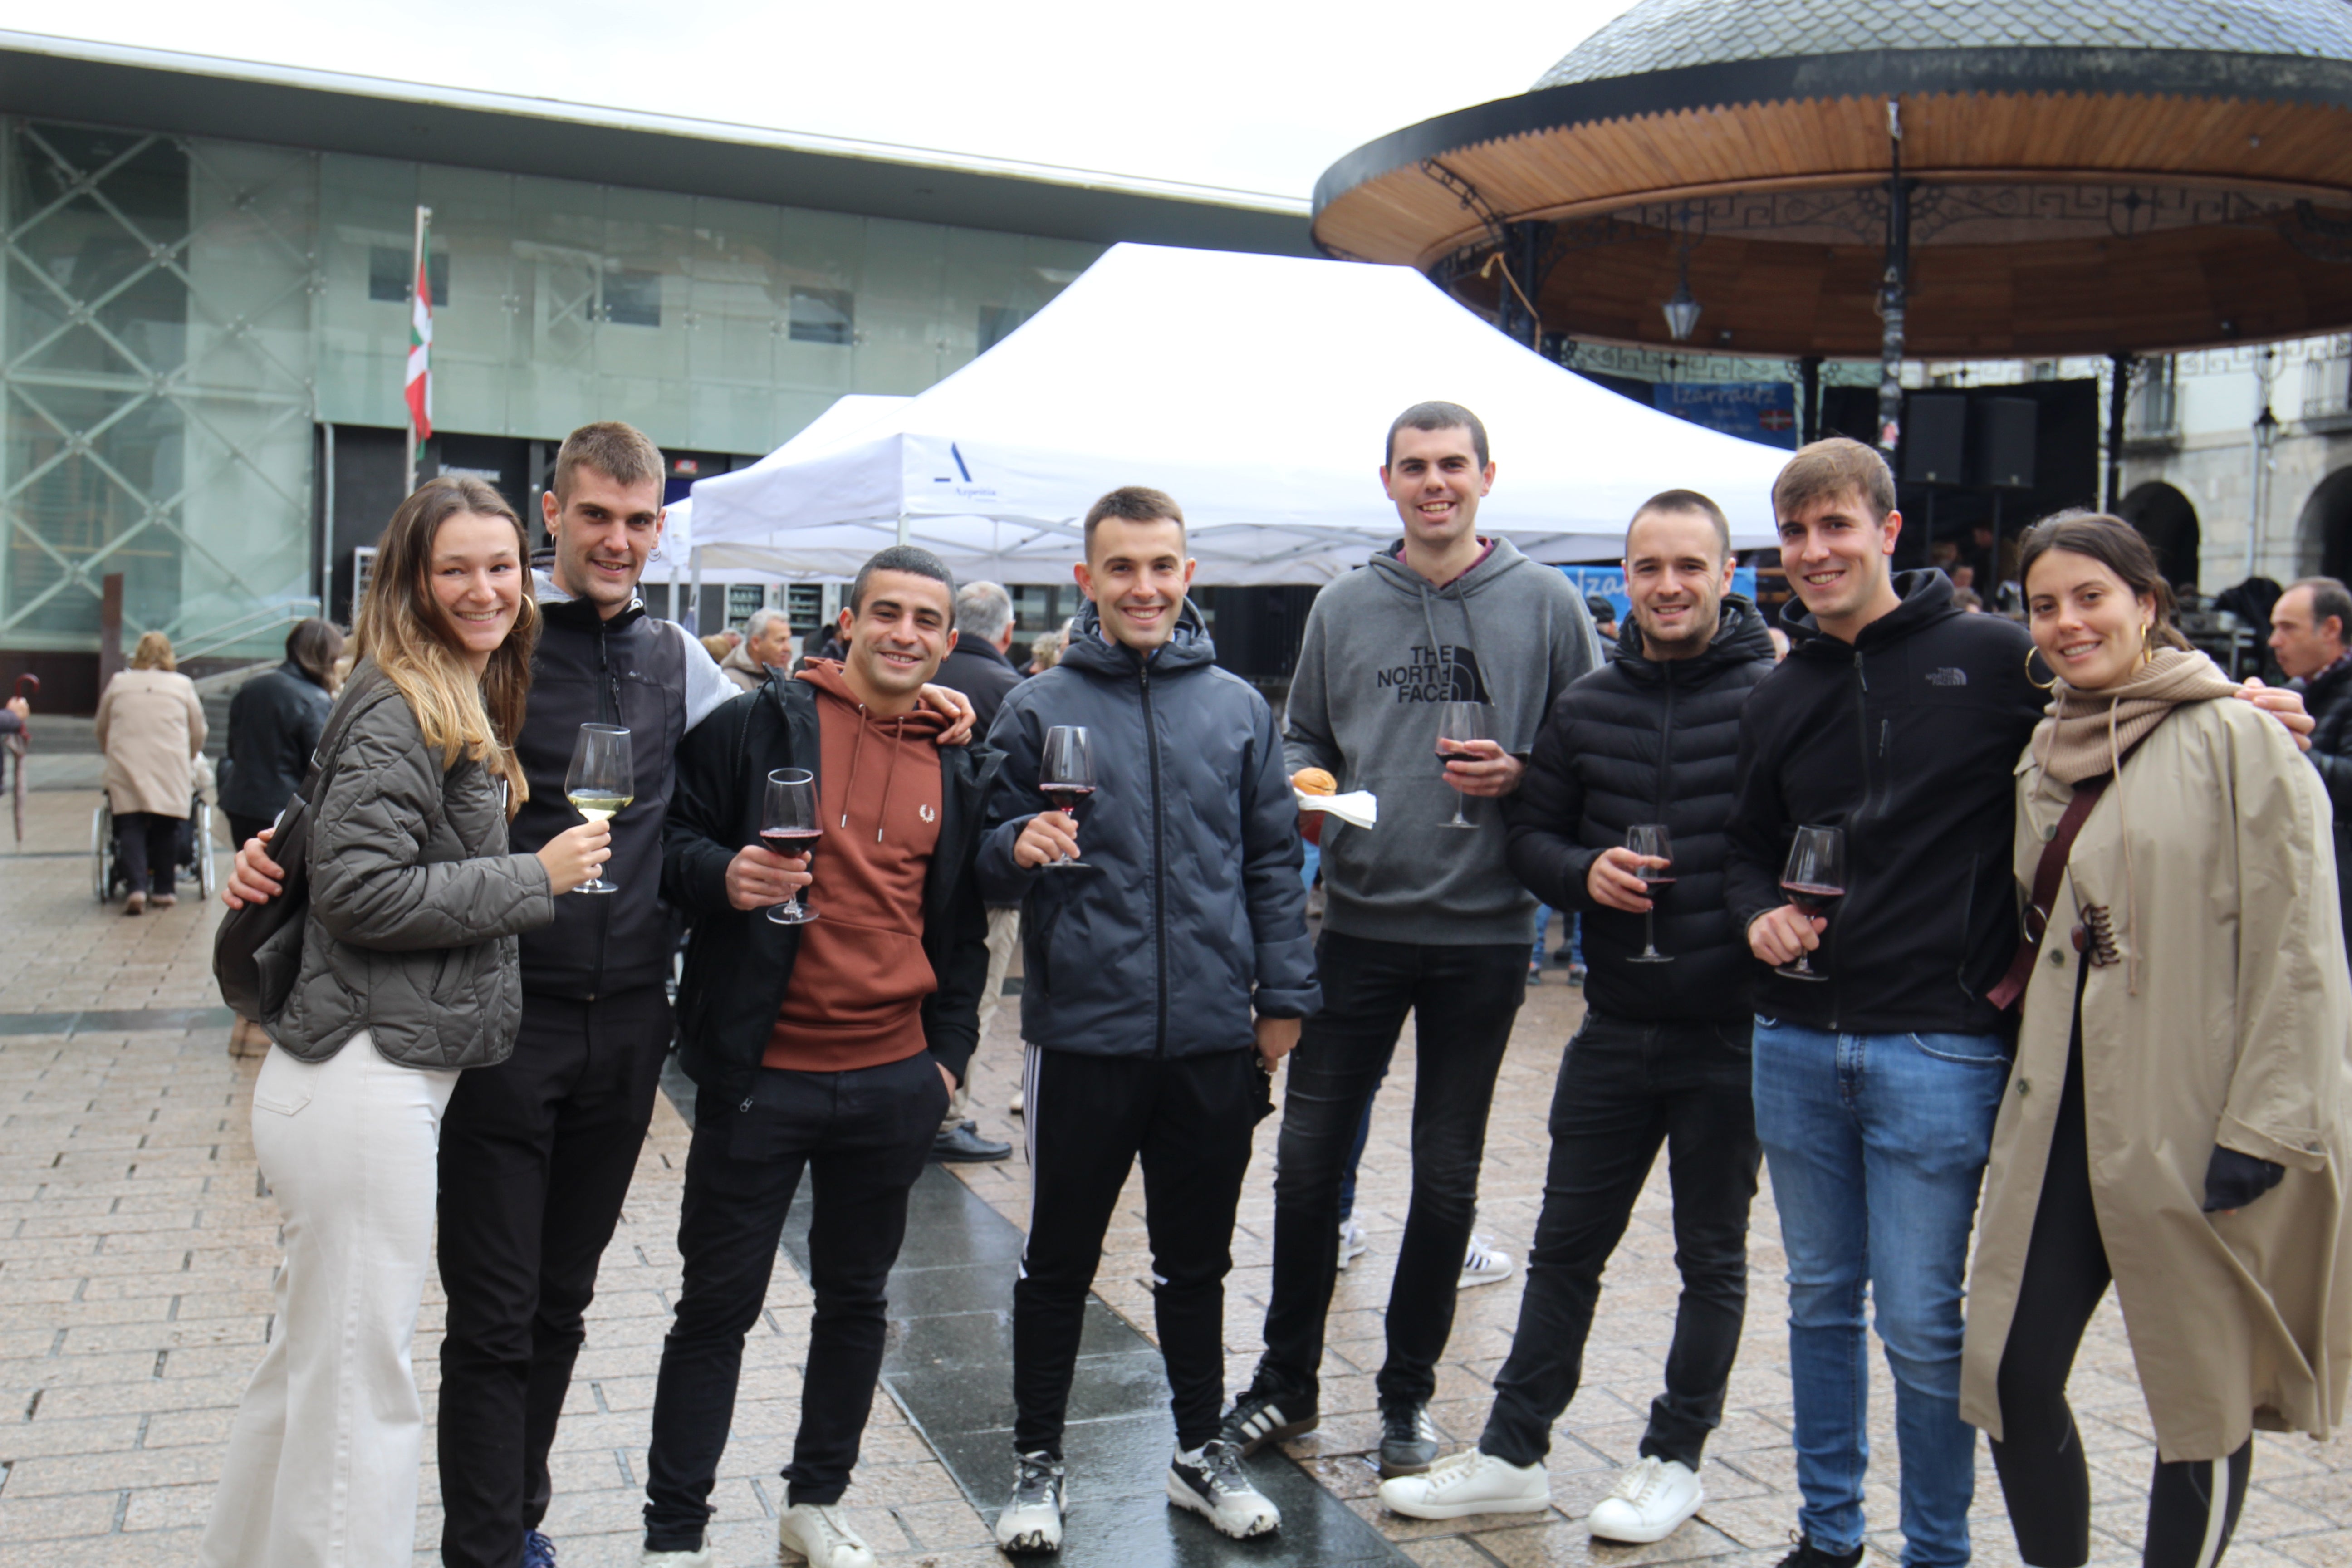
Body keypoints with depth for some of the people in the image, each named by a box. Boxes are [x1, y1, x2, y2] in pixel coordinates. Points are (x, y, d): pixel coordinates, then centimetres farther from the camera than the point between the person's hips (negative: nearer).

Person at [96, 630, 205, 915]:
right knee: (166, 827, 8)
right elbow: (198, 734, 11)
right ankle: (163, 889, 11)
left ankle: (137, 887, -15)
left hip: (126, 767, 1)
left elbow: (102, 731, 18)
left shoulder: (118, 683, 11)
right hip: (172, 770, -1)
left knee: (131, 826, 1)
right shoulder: (183, 685, 7)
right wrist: (187, 761, 27)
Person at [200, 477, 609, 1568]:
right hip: (364, 1087, -10)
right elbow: (362, 893, -22)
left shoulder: (469, 707, 16)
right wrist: (537, 879, -16)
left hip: (399, 1077, 10)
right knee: (358, 1382, -1)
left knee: (316, 1358, 23)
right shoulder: (398, 712, -15)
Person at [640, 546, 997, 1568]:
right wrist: (723, 875, -22)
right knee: (718, 1308, 6)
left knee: (856, 1298, 16)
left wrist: (949, 1052, 8)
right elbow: (675, 844, -1)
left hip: (894, 1083, 4)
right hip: (760, 1073, -4)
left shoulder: (963, 770, 9)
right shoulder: (760, 725, -3)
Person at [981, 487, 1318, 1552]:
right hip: (1083, 1034, -2)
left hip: (1215, 1038, 2)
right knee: (1061, 1260, 10)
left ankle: (1201, 1449, 32)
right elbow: (988, 858, 2)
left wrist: (1284, 996, 3)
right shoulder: (1037, 708, 0)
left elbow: (1273, 861, 8)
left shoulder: (1239, 708, 6)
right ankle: (1037, 1461, 26)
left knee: (1197, 1259, 16)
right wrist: (1018, 847, -21)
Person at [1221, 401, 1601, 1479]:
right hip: (1360, 922, 2)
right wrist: (1303, 783, -8)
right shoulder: (1343, 606, 6)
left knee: (1447, 1176, 10)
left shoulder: (1544, 603, 0)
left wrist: (1523, 775, -15)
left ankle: (1409, 1392, 27)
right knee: (1308, 1155, 5)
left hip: (1484, 931, -1)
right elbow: (1303, 736, 14)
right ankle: (1287, 1380, 24)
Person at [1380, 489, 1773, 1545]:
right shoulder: (1585, 707, 6)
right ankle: (1512, 1455, 24)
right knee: (1564, 1246, 12)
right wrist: (1583, 871, -9)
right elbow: (1529, 832, 10)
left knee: (1711, 1254, 13)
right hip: (1615, 1025, 4)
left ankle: (1674, 1457, 29)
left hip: (1732, 1030, -4)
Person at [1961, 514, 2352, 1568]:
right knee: (2011, 1375, 6)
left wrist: (2262, 1122, -15)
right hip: (2061, 1114, 6)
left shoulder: (2237, 738, -7)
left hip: (2193, 1124, -6)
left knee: (2203, 1395, 8)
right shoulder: (2048, 752, 13)